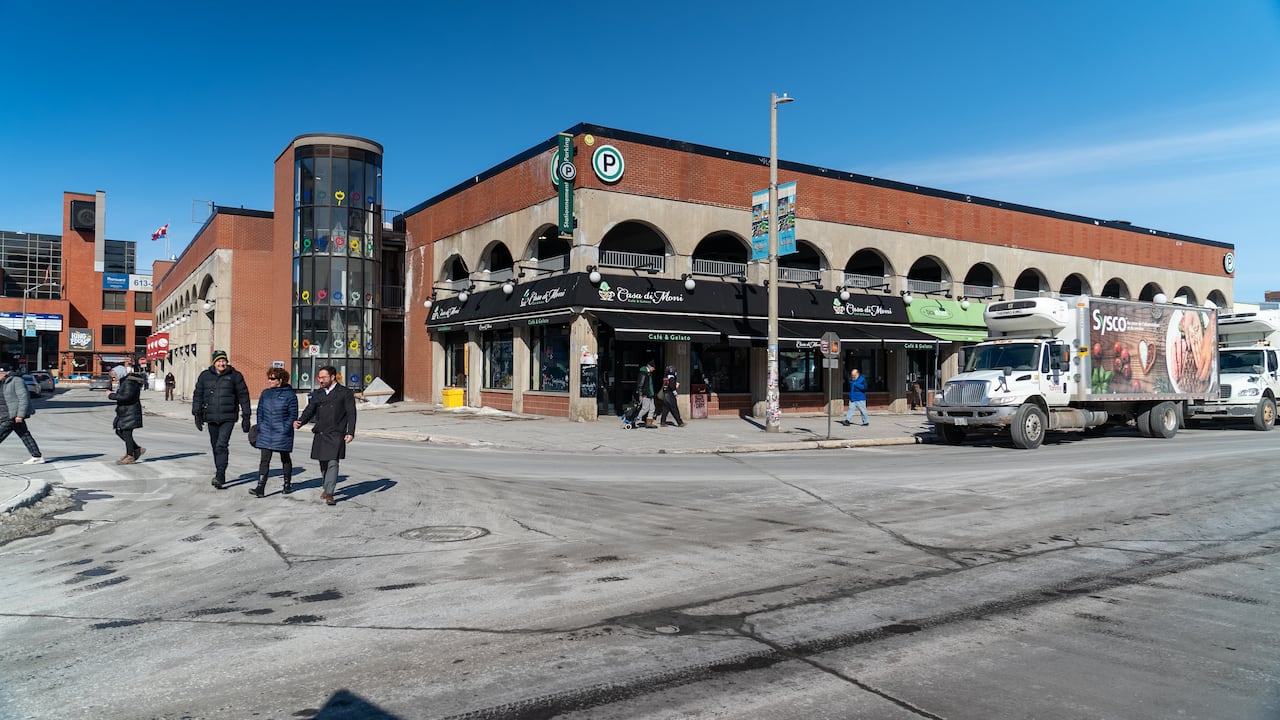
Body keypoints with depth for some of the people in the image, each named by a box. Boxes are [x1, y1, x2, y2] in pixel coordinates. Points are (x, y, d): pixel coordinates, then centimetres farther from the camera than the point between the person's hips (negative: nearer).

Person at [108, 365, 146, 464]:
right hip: (124, 411, 10)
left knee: (127, 433, -3)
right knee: (119, 431, 13)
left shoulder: (129, 382, -18)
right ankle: (137, 449, 20)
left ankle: (130, 457, 6)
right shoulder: (123, 381, 14)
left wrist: (111, 396, -20)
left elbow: (126, 396, -28)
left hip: (130, 412, -10)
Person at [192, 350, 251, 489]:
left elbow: (243, 396, 2)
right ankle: (219, 475, 24)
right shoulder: (205, 376, 7)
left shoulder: (235, 376, 0)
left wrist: (245, 417, 0)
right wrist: (197, 414, 4)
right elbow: (198, 395, 11)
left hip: (228, 418, -4)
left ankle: (220, 476, -19)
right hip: (211, 418, 4)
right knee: (215, 447, 12)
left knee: (221, 445, -16)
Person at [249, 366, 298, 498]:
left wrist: (286, 428, -14)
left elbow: (293, 415, -6)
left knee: (285, 458, 11)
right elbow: (260, 411, 15)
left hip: (282, 433, -4)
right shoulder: (265, 393, 9)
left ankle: (287, 485, 25)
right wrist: (260, 426, 3)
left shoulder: (289, 395, -6)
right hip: (266, 433, 4)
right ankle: (260, 488, -7)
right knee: (264, 459, -3)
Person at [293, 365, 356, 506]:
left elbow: (351, 414, -3)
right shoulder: (317, 394, 15)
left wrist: (350, 432, -13)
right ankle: (327, 488, 29)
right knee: (323, 464, 12)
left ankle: (329, 494, -11)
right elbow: (309, 411, 9)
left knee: (332, 463, -12)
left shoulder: (345, 393, 0)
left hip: (336, 435, -5)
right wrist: (300, 422, -11)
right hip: (320, 435, 5)